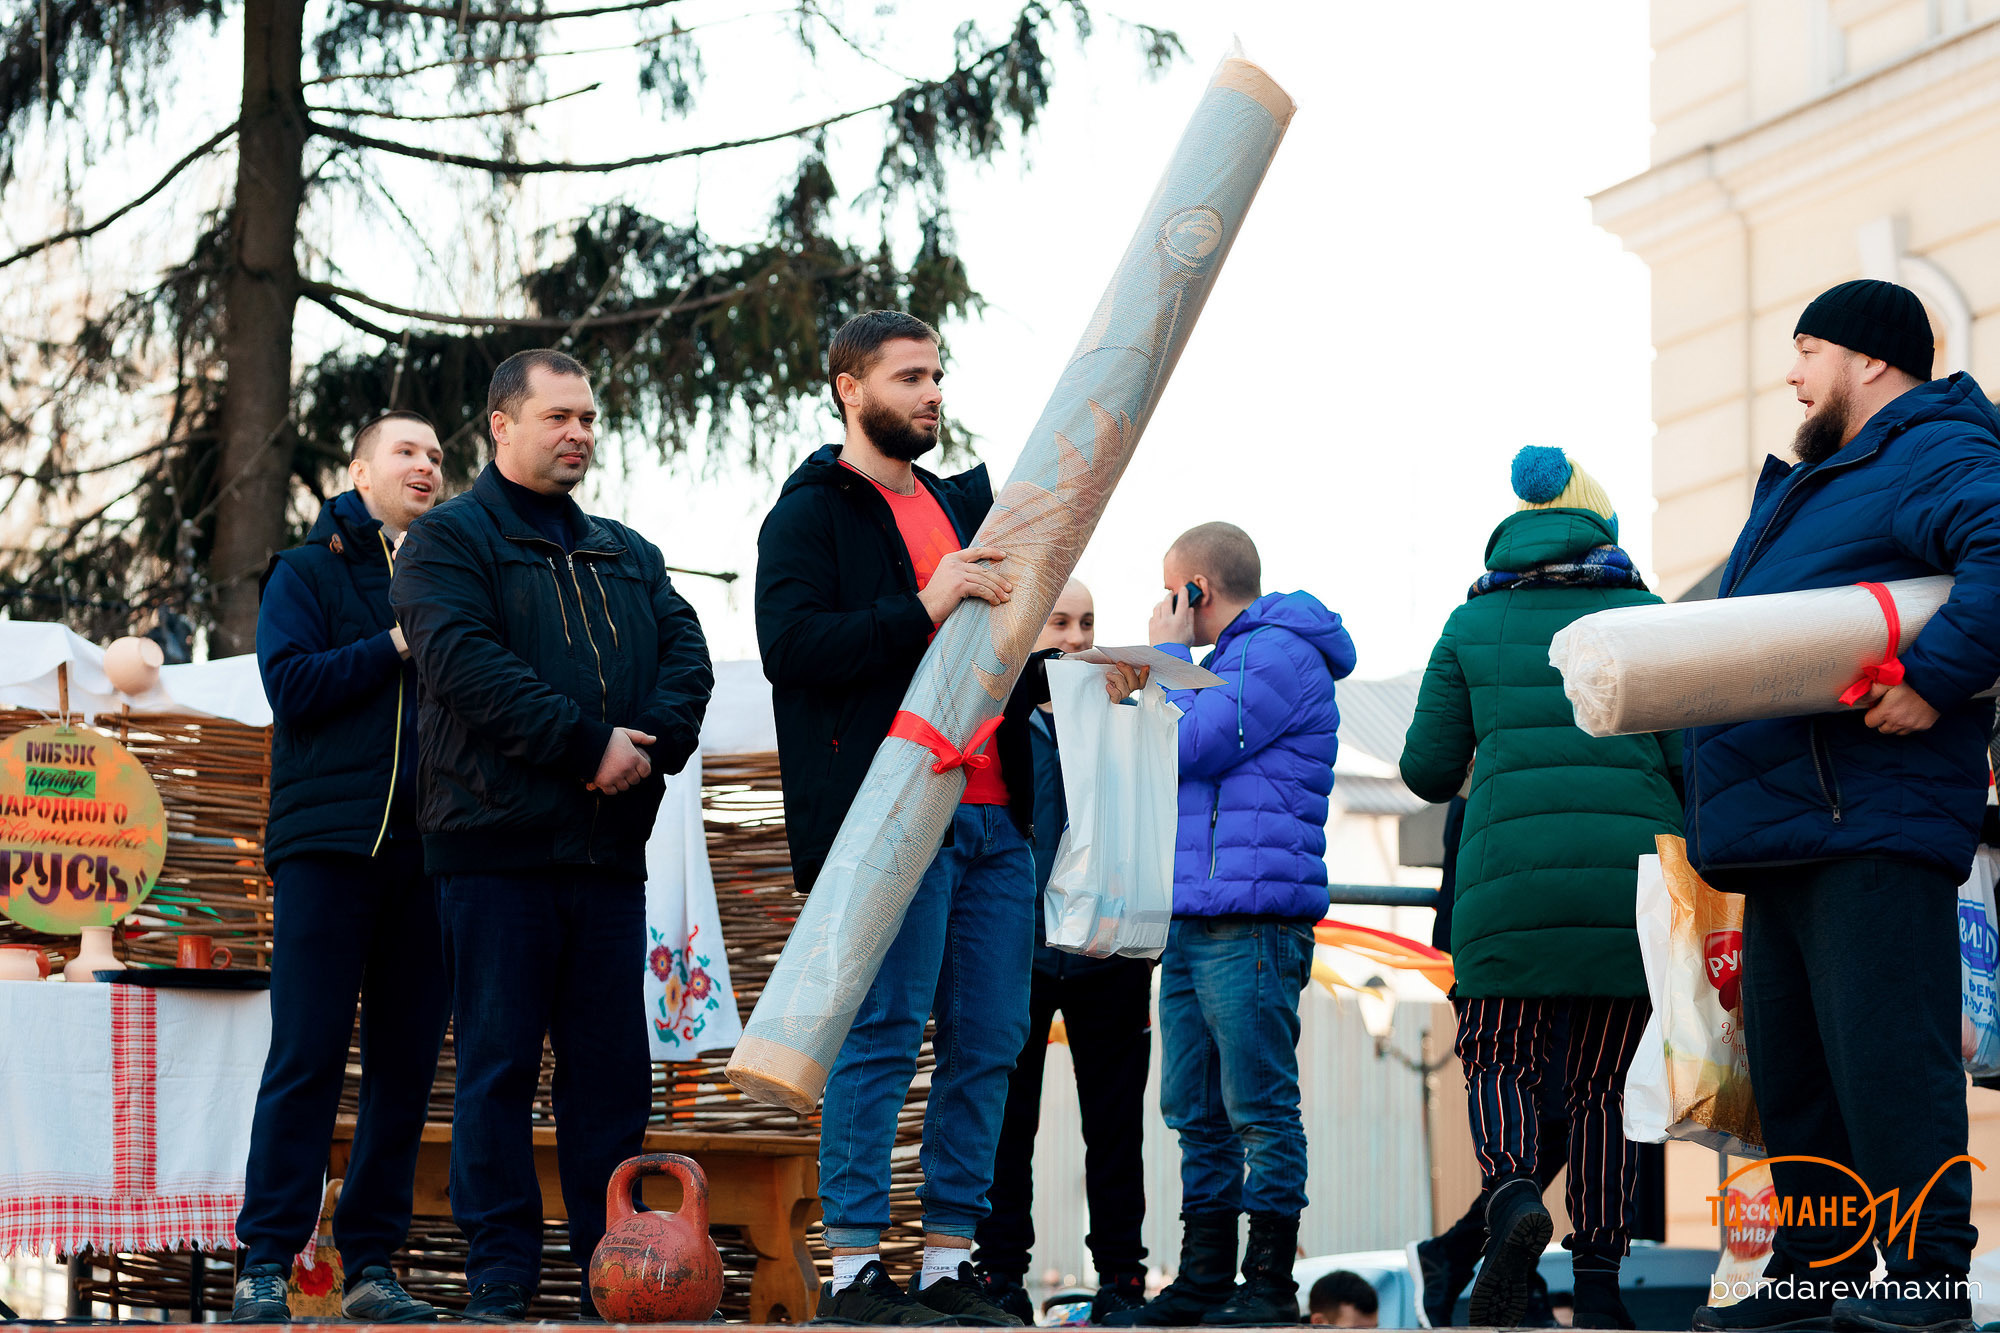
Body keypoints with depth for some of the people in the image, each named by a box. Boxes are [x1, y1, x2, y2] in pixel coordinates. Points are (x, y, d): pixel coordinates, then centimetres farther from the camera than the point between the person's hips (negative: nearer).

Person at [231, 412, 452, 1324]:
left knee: (405, 1065, 2)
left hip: (426, 848, 4)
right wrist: (398, 646, -7)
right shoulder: (307, 572, 10)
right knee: (305, 1059, -8)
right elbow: (292, 685, -5)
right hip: (328, 840, -4)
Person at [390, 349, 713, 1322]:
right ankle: (499, 1279, 1)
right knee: (498, 1065, -3)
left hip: (609, 849, 6)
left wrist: (650, 746, -11)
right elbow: (467, 664, -13)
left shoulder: (626, 555, 21)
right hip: (498, 842, -5)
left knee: (613, 1068, 6)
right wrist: (589, 744, -18)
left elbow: (687, 656, 9)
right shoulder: (448, 540, 2)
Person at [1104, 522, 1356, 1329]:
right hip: (1193, 921, 10)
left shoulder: (1278, 653, -7)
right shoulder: (1231, 662, 25)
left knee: (1259, 1108, -7)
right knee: (1195, 1111, 10)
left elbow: (1181, 749, -13)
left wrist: (1167, 654, -1)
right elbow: (1171, 761, 30)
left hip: (1250, 922, -10)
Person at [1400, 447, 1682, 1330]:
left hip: (1512, 874, -1)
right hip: (1634, 866, 1)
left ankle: (1513, 1197, -20)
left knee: (1498, 1060, 11)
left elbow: (1428, 773, 13)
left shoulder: (1472, 626, 12)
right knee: (1605, 1080, 12)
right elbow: (1694, 755, 1)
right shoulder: (1645, 618, 10)